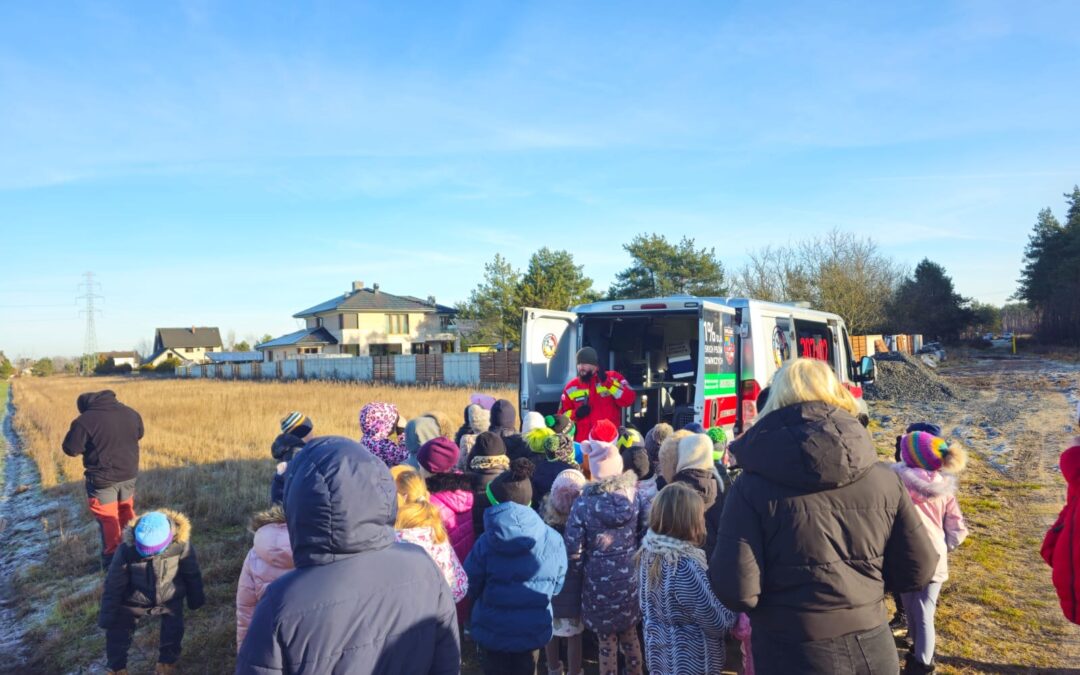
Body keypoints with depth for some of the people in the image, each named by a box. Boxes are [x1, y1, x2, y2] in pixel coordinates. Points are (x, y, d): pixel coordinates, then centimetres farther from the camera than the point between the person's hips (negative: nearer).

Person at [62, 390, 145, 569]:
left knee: (108, 519, 8)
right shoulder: (131, 413, -1)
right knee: (127, 512, 23)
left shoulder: (84, 421, -20)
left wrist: (91, 445, 5)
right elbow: (139, 434, 16)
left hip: (102, 479, -5)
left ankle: (112, 560, 16)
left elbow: (70, 449, -12)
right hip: (128, 474, 6)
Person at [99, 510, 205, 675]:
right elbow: (114, 584, -18)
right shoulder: (126, 549, -33)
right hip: (134, 599, 0)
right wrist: (108, 616, -12)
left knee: (174, 631, 3)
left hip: (170, 598, 0)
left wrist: (195, 599, 2)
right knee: (117, 633, 4)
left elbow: (192, 574, -12)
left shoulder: (180, 544, -32)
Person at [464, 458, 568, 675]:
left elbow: (469, 587, -6)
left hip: (492, 630, -1)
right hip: (533, 630, 1)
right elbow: (556, 586, 0)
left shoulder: (486, 544, -20)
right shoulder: (553, 540, -14)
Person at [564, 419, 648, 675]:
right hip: (630, 578, 3)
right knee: (630, 635, 23)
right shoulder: (635, 495, -8)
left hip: (599, 582, -3)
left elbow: (573, 549, -14)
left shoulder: (584, 503, -17)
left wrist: (582, 571, 5)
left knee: (607, 642, 13)